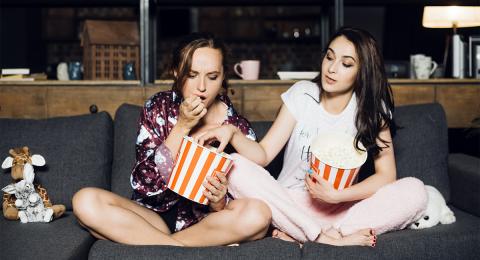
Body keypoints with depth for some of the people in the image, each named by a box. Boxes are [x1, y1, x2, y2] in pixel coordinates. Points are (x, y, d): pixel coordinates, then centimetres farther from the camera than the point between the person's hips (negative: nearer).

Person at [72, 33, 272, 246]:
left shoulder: (240, 130, -7)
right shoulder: (158, 108, -6)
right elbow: (144, 184, -14)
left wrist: (218, 202, -28)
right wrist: (182, 127, -21)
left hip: (205, 223, -1)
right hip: (155, 216, 1)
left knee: (258, 214, -31)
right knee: (85, 201, -24)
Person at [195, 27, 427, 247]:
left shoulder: (372, 109, -3)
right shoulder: (302, 94, -3)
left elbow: (386, 175, -10)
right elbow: (264, 154, -9)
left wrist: (336, 195, -24)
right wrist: (232, 132, -28)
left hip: (342, 207, 1)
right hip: (291, 203, 0)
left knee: (415, 191, -24)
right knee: (237, 168, -25)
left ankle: (299, 236, -27)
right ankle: (329, 239, -27)